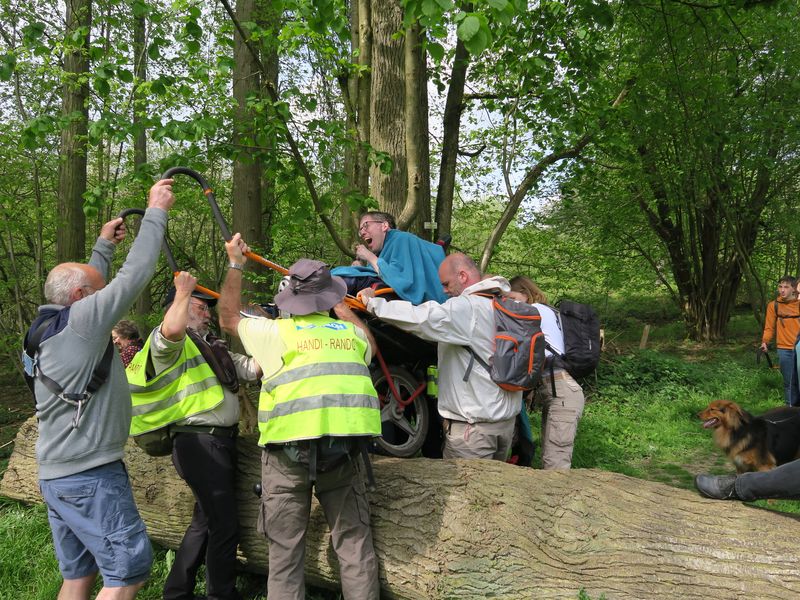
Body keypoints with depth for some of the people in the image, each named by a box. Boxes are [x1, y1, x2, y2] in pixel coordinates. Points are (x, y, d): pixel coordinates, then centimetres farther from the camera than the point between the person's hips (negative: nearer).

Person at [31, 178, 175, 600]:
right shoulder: (83, 320, -12)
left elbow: (90, 283, 29)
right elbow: (135, 275, -13)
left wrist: (103, 246, 35)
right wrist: (155, 213, -4)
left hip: (54, 473, 10)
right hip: (90, 474, -10)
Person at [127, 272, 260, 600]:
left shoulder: (213, 347, 23)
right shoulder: (168, 343, -5)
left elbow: (253, 368, 17)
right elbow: (173, 328, -31)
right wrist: (184, 291, -15)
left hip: (222, 441, 10)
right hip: (200, 442, -10)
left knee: (205, 522, 18)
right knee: (225, 526, -6)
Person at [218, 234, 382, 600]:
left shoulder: (276, 332, 3)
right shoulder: (353, 334, 11)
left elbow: (228, 318, 21)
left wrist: (235, 266, 30)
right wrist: (340, 307, 47)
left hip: (289, 448, -2)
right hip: (345, 446, 2)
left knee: (285, 552, 8)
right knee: (354, 542, 11)